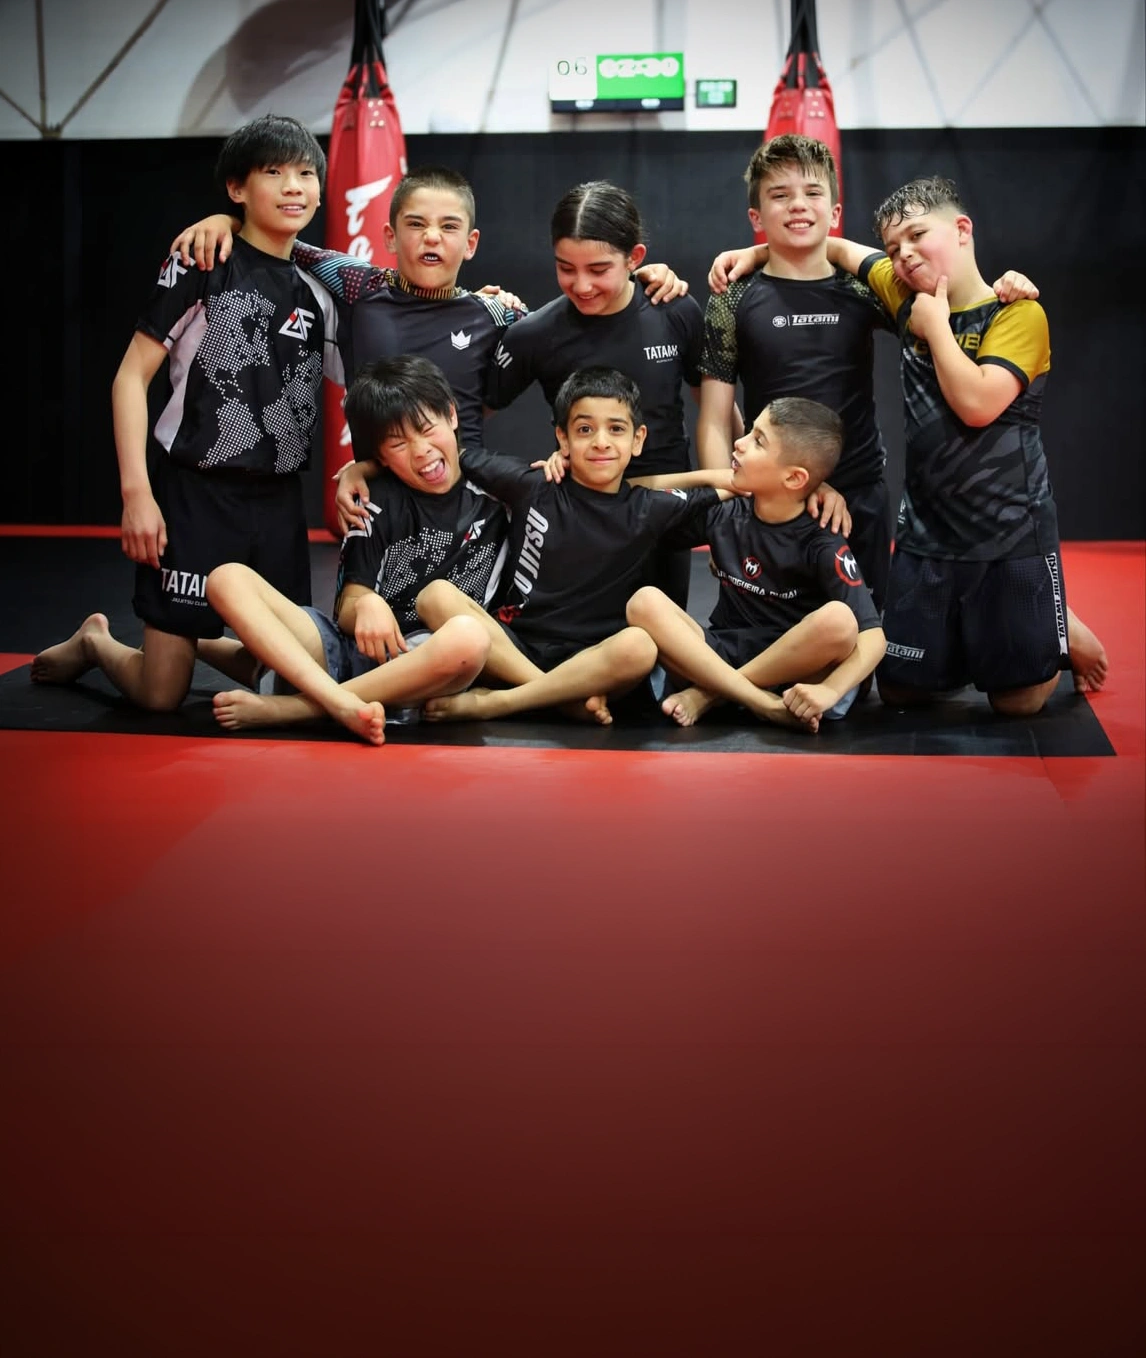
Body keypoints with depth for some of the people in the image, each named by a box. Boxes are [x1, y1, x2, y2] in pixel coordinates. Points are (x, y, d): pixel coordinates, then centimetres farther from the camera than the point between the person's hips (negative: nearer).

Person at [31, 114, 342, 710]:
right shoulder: (203, 263, -6)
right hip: (193, 493, -5)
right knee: (160, 695, -1)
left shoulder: (317, 298, 9)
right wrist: (136, 492, -15)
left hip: (278, 503, 5)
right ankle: (93, 640, 31)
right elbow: (132, 376, -7)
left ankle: (197, 642, 34)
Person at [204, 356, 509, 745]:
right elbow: (347, 612, 3)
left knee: (468, 637, -38)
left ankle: (284, 707, -29)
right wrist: (364, 606, -22)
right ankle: (341, 703, -37)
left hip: (422, 669, -2)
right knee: (228, 579, -15)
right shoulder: (379, 502, 7)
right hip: (351, 653, 2)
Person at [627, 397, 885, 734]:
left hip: (792, 665, -3)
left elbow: (872, 635, -20)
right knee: (645, 602, -21)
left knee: (838, 619, -33)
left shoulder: (822, 544, -12)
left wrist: (829, 690, -33)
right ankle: (767, 704, -30)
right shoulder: (723, 514, -1)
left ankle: (708, 693, -20)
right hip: (723, 655, 3)